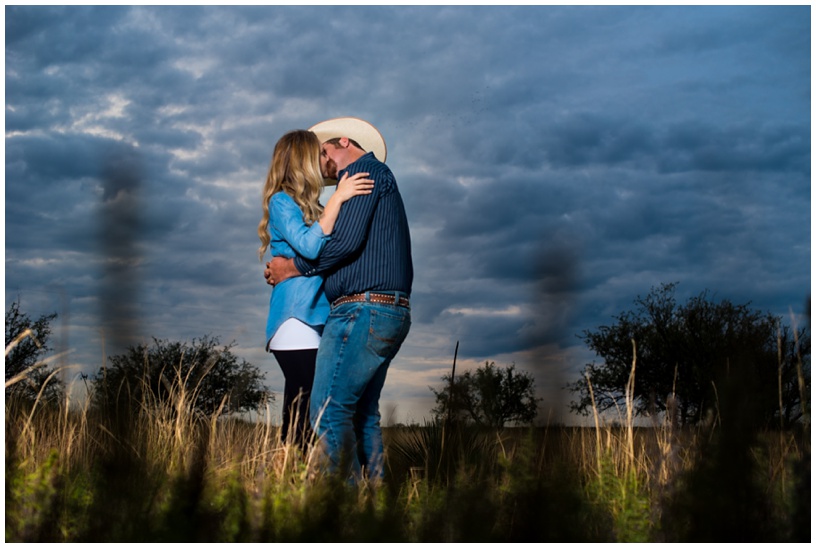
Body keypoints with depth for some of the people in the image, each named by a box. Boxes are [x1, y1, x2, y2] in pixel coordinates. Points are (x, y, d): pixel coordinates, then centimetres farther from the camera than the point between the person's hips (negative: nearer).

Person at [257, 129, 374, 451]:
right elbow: (309, 246, -18)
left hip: (316, 322, 8)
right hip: (296, 323, -8)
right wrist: (338, 197, -16)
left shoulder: (311, 208, 20)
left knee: (302, 415, 5)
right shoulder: (281, 201, -3)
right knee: (302, 415, -12)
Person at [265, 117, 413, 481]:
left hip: (364, 309, -10)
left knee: (329, 411, -12)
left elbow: (346, 241, -15)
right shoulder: (380, 179, 28)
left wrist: (294, 267, -3)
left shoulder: (366, 169, -2)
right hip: (389, 314, 10)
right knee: (363, 413, 11)